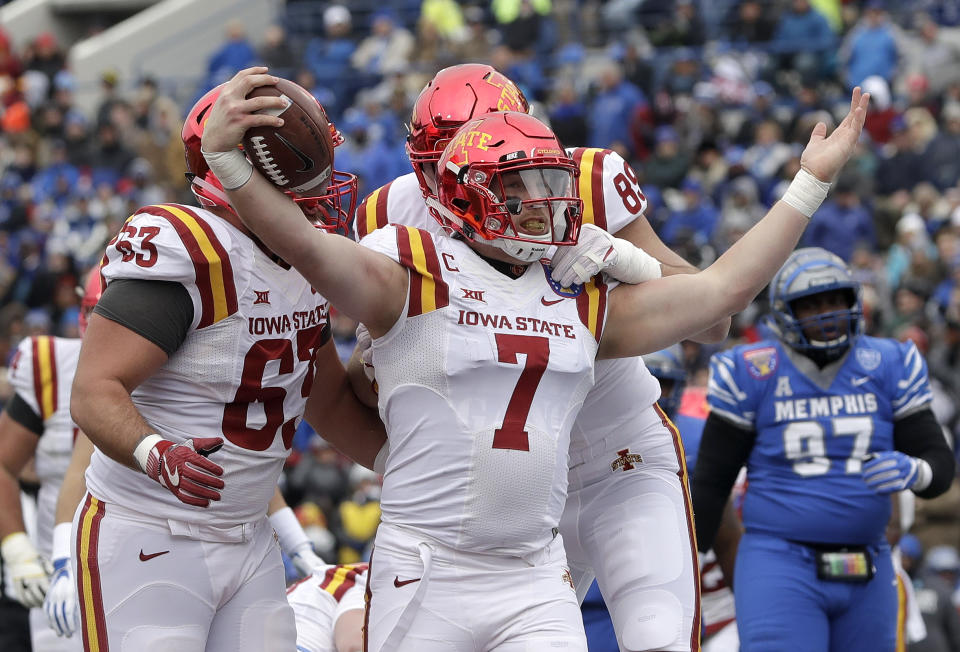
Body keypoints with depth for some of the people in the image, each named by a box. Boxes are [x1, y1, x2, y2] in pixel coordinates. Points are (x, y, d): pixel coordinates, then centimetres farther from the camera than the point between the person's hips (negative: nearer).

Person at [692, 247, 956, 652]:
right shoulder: (752, 375, -2)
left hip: (867, 576, 4)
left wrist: (911, 471, -19)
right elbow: (711, 478, 4)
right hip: (780, 568, -4)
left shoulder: (888, 368, 4)